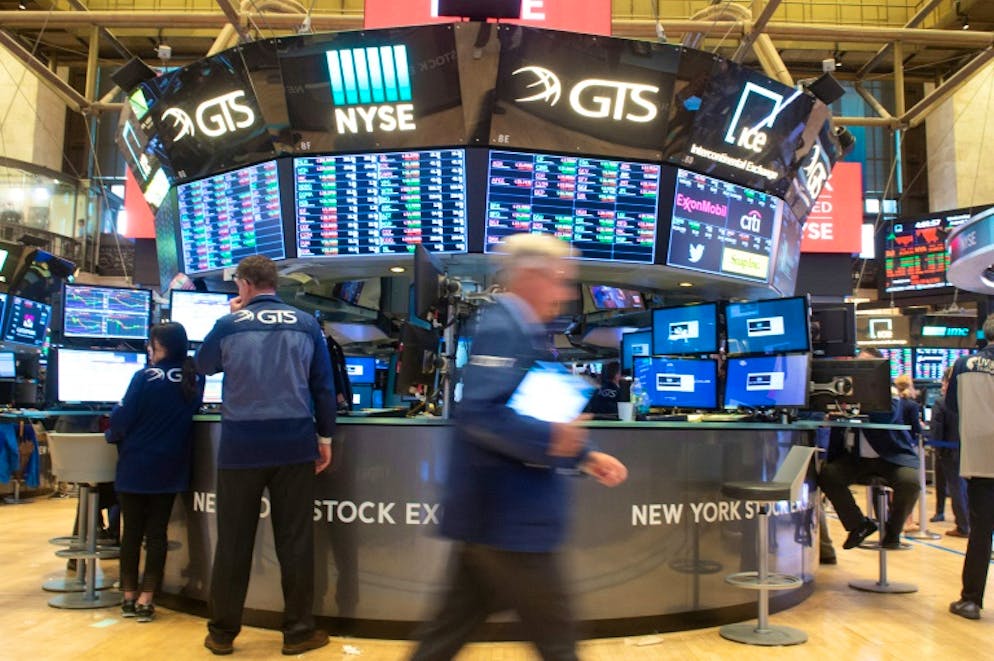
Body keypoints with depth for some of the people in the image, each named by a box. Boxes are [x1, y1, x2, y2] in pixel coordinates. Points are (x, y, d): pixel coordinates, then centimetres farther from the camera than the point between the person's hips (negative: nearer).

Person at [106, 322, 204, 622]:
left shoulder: (145, 377, -14)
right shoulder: (194, 378, -1)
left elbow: (122, 419, -11)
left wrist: (111, 434, 9)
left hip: (136, 465, -3)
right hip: (170, 467, 3)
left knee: (132, 531, 9)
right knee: (157, 532, 6)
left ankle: (129, 598, 18)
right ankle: (145, 600, 7)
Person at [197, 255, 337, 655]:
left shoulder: (229, 325, -3)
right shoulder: (307, 325, 1)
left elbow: (203, 365, 16)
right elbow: (323, 386, 2)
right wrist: (325, 437, 10)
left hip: (241, 446, 0)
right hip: (294, 445, 1)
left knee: (233, 541, 9)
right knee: (295, 540, 7)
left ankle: (222, 632, 20)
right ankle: (298, 631, 15)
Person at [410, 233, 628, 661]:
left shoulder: (520, 331, 16)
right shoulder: (502, 329, -17)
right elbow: (478, 414, -28)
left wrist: (585, 456, 14)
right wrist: (549, 440, -29)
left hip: (495, 514, 10)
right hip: (509, 517, -10)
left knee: (453, 625, 16)